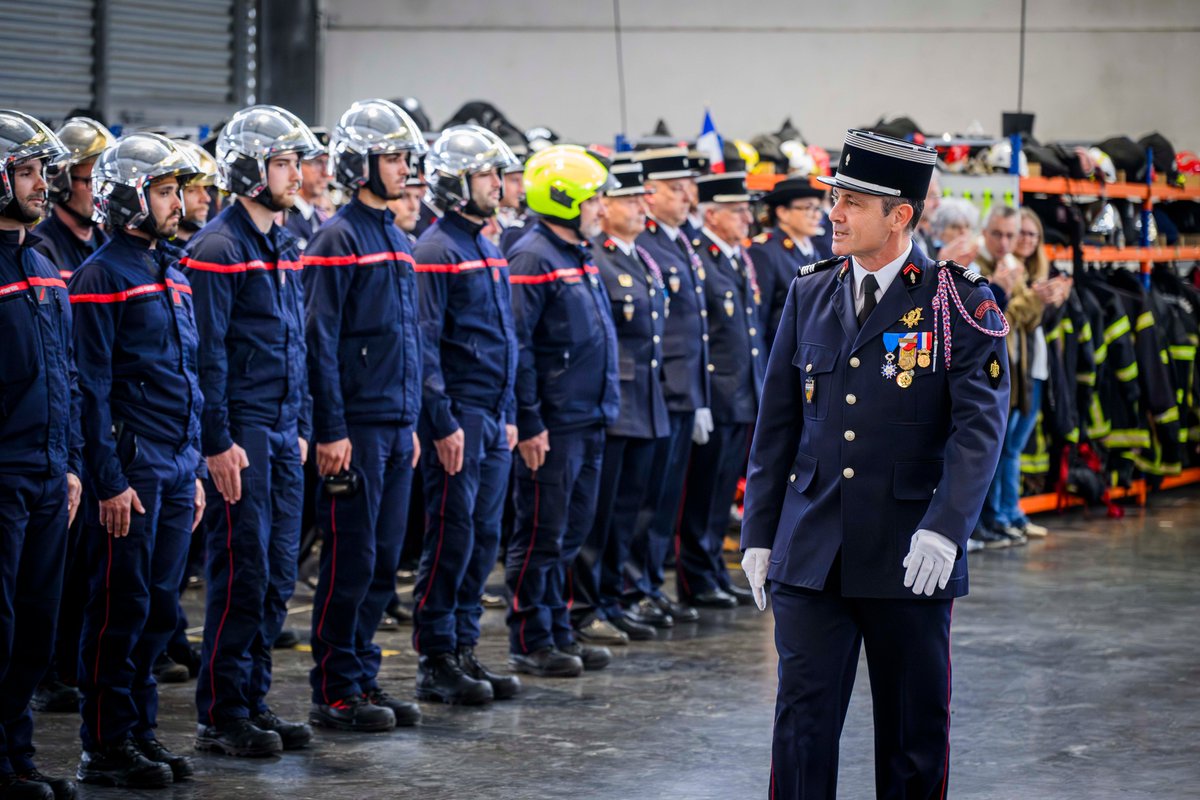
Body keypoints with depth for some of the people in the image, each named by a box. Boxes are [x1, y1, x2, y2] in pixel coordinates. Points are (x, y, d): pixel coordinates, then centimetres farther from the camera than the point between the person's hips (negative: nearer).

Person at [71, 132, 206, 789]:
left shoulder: (171, 272, 16)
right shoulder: (102, 277, -10)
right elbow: (92, 388, -14)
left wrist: (194, 471, 18)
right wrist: (109, 481, -17)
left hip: (177, 465, 8)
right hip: (130, 467, -8)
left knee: (160, 606, 11)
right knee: (122, 606, -3)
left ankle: (140, 730, 19)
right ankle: (105, 749, 4)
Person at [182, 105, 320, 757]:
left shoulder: (284, 247, 15)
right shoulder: (217, 249, -12)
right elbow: (205, 354, -15)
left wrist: (301, 427, 17)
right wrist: (218, 442, -18)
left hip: (283, 434, 8)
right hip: (240, 434, -8)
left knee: (277, 577, 9)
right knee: (241, 574, -6)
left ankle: (253, 701, 17)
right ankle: (221, 716, 1)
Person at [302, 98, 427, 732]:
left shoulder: (396, 239, 16)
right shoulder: (338, 239, -10)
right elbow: (320, 340, -15)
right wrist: (331, 430, -18)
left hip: (397, 427, 8)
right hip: (356, 429, -8)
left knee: (384, 561, 10)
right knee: (351, 561, -4)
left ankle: (363, 678, 18)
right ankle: (335, 692, 2)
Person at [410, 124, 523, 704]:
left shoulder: (489, 252, 17)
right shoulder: (436, 252, -11)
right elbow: (424, 344, -16)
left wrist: (509, 414, 18)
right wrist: (443, 423, -19)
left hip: (492, 418, 9)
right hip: (456, 418, -9)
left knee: (484, 539, 10)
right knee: (451, 539, -5)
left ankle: (464, 650, 18)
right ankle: (436, 663, 1)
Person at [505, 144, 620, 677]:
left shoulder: (580, 256, 15)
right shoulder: (534, 259, -14)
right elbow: (517, 346, -18)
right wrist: (528, 423, -20)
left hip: (589, 421, 9)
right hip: (554, 425, -9)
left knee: (571, 533, 14)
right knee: (541, 535, -2)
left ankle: (559, 633, 21)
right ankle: (530, 643, 5)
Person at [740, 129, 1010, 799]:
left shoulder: (959, 302, -4)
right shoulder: (810, 292, 9)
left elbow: (980, 425, -12)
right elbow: (777, 422, 13)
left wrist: (945, 528, -24)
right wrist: (760, 534, 10)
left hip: (910, 558, -3)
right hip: (810, 554, 3)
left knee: (914, 730, 8)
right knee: (803, 718, 0)